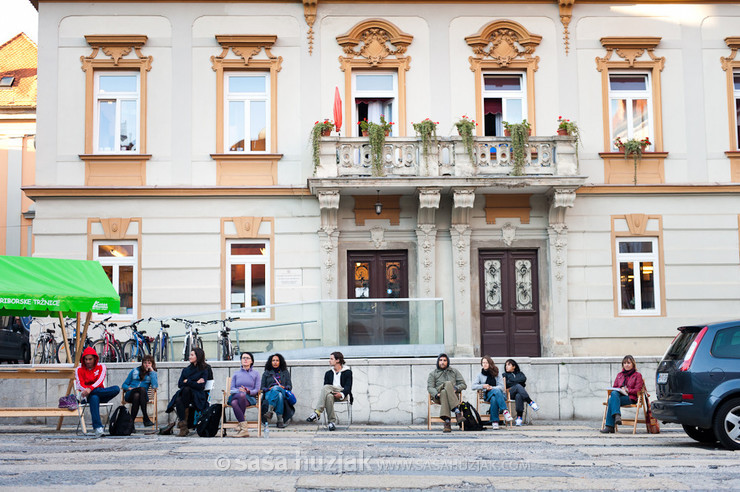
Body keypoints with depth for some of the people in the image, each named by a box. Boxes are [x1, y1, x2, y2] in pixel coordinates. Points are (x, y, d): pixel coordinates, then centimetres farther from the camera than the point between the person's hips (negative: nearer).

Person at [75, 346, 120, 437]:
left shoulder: (101, 367, 8)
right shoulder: (79, 369, 7)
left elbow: (100, 381, -10)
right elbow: (80, 385, -6)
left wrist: (90, 389, -29)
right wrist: (86, 390, -30)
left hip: (100, 393, 2)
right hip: (88, 396, -2)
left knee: (116, 389, -29)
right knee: (94, 398, -41)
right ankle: (98, 428, -51)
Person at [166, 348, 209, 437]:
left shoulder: (204, 370, 7)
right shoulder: (186, 370, 22)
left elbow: (200, 386, -6)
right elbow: (179, 384, 10)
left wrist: (187, 381, -5)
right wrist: (195, 383, 0)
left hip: (197, 396, -4)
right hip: (184, 393, 4)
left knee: (186, 389, -36)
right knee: (178, 401, -32)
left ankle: (182, 422, -30)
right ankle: (183, 429, -35)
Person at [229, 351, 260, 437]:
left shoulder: (255, 374, 20)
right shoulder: (236, 374, 24)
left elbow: (256, 390, 8)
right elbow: (232, 388, 11)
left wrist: (248, 391, -16)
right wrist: (239, 390, -13)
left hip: (249, 398, -1)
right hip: (235, 396, 2)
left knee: (243, 396, -39)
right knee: (234, 403, -37)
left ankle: (242, 427, -34)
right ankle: (244, 428, -42)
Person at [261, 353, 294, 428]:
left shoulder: (285, 373, 25)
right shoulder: (266, 373, 23)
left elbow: (290, 386, 15)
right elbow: (262, 387, 15)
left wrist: (284, 387, -7)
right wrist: (269, 389, -6)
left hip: (283, 393, 0)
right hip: (269, 394, 0)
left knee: (276, 388, -39)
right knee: (279, 395, -39)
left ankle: (270, 411, -51)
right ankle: (280, 420, -51)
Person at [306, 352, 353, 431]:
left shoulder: (347, 372, 12)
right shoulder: (328, 373, 27)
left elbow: (348, 386, -2)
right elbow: (325, 388, 14)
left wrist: (341, 394, -23)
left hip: (343, 393, -4)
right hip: (331, 393, 4)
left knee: (326, 387, -34)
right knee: (329, 396, -37)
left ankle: (317, 413, -39)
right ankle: (332, 421, -40)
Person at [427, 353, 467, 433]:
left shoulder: (454, 371, 26)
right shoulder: (433, 374, 23)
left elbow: (463, 384, 17)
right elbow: (430, 387, 7)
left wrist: (456, 388, -5)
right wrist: (436, 394, -14)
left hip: (453, 395, 0)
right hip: (439, 396, 0)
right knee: (448, 383, -35)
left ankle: (447, 421, -48)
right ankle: (457, 411, -49)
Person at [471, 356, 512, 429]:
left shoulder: (496, 373, 11)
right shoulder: (480, 375, 15)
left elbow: (502, 386, 0)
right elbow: (473, 386, 4)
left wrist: (492, 387, -18)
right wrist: (483, 386, -14)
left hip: (500, 394, 0)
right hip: (487, 394, 0)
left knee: (494, 399, -39)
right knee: (496, 391, -37)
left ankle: (494, 422, -40)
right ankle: (505, 411, -45)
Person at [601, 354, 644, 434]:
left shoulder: (637, 375, 13)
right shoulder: (619, 375, 28)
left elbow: (637, 390, 1)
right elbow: (614, 387, 22)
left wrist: (627, 390, -14)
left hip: (630, 398, -4)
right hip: (617, 395, 4)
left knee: (611, 400, -33)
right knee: (614, 393, -36)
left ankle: (609, 426, -41)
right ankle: (617, 415, -50)